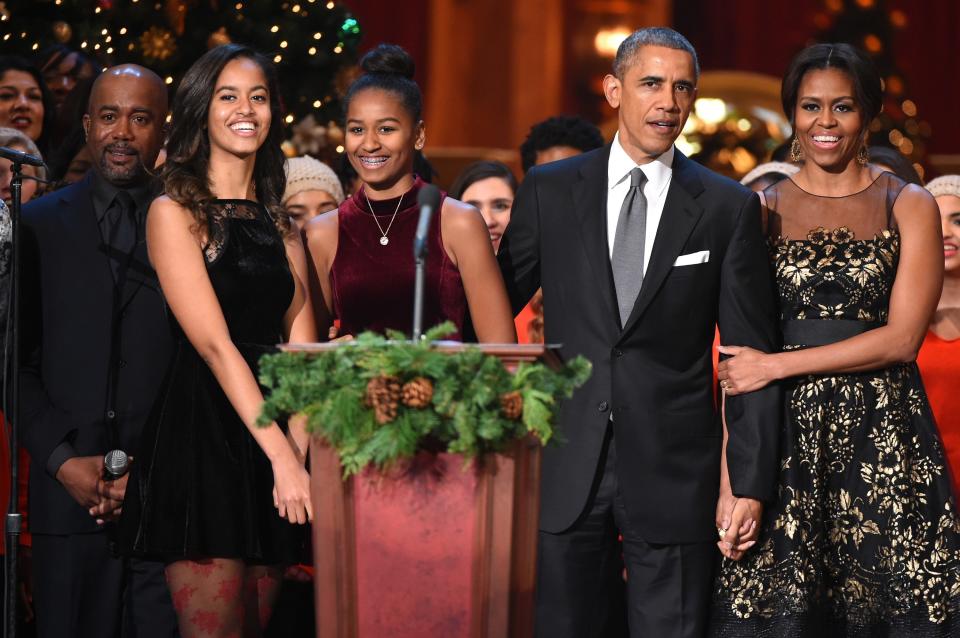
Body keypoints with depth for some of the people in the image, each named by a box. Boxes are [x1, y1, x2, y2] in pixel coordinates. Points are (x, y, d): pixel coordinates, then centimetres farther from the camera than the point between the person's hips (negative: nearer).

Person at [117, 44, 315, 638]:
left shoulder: (279, 222, 16)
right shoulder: (175, 213, -3)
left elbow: (301, 346, 7)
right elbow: (214, 344, -12)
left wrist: (299, 450, -10)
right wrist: (282, 456, -19)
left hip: (272, 428, 6)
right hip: (202, 435, -6)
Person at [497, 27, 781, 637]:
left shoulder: (729, 208, 2)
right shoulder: (549, 192, 5)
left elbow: (752, 354, 2)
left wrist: (752, 483, -2)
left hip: (675, 472, -1)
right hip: (567, 467, 1)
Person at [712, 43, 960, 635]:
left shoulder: (910, 206, 6)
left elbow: (901, 337, -5)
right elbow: (737, 355, 5)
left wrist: (777, 365, -11)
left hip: (882, 440, -1)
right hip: (784, 438, 1)